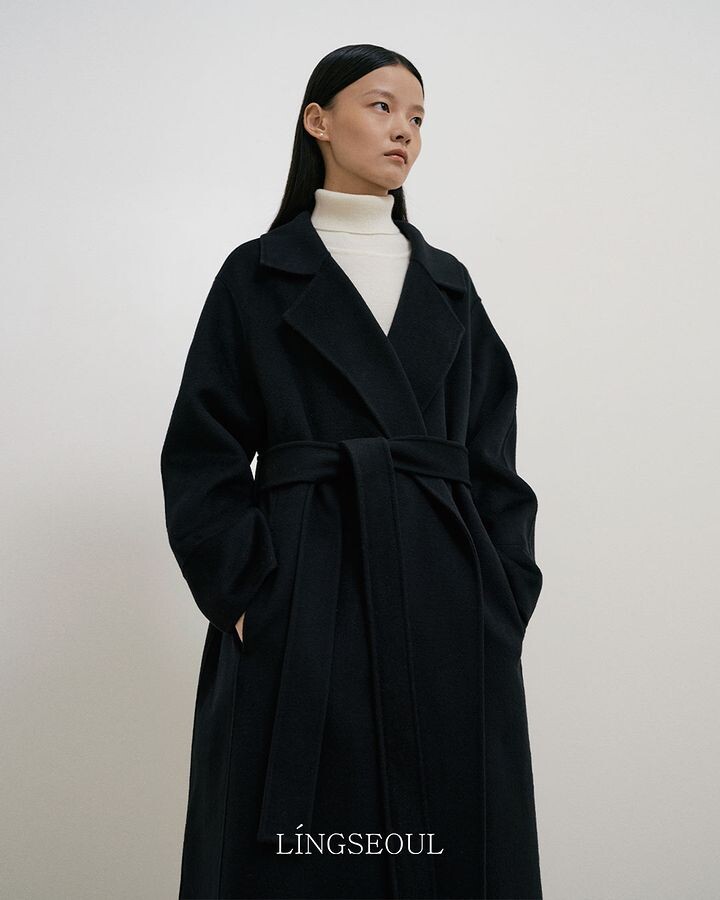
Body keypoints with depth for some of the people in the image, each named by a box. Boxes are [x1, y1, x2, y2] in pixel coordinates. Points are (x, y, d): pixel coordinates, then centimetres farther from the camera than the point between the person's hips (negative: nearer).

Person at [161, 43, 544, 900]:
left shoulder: (448, 283, 14)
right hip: (301, 606, -3)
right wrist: (243, 594, -10)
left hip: (447, 608, 3)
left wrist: (503, 597, 1)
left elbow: (494, 460, 12)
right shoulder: (257, 275, 4)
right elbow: (203, 454, 0)